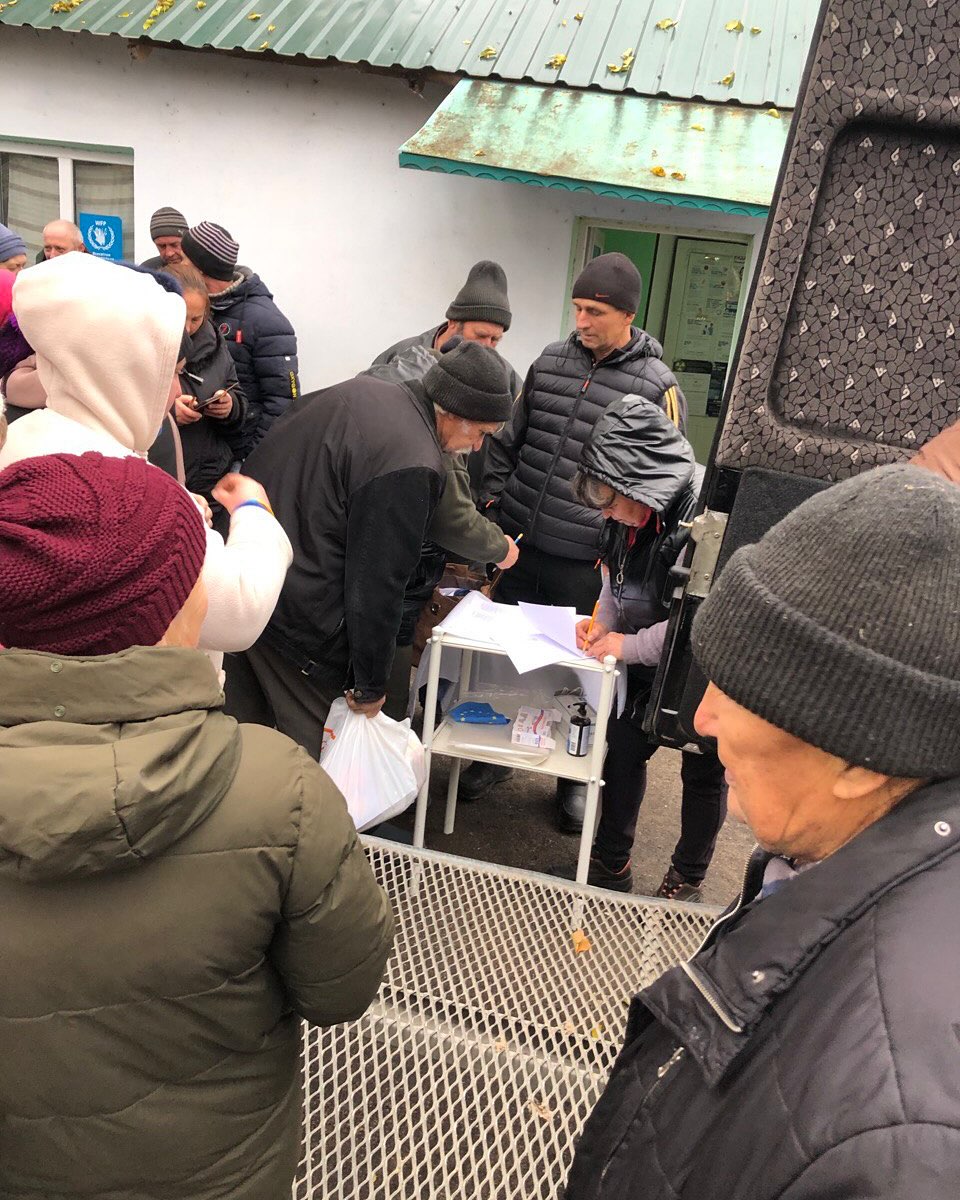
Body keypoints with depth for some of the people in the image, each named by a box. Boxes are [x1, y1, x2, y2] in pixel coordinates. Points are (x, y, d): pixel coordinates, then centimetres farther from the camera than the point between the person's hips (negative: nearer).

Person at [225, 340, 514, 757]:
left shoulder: (360, 389, 4)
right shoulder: (412, 467, -24)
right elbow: (376, 586, -20)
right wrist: (370, 686, -8)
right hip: (296, 611, -9)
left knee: (245, 723, 22)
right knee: (312, 747, 7)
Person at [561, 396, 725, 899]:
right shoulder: (632, 513, -7)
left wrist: (629, 646, -23)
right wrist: (604, 621, -6)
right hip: (650, 665, 7)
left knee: (704, 770, 11)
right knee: (622, 747, 11)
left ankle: (688, 879, 34)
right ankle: (610, 865, 31)